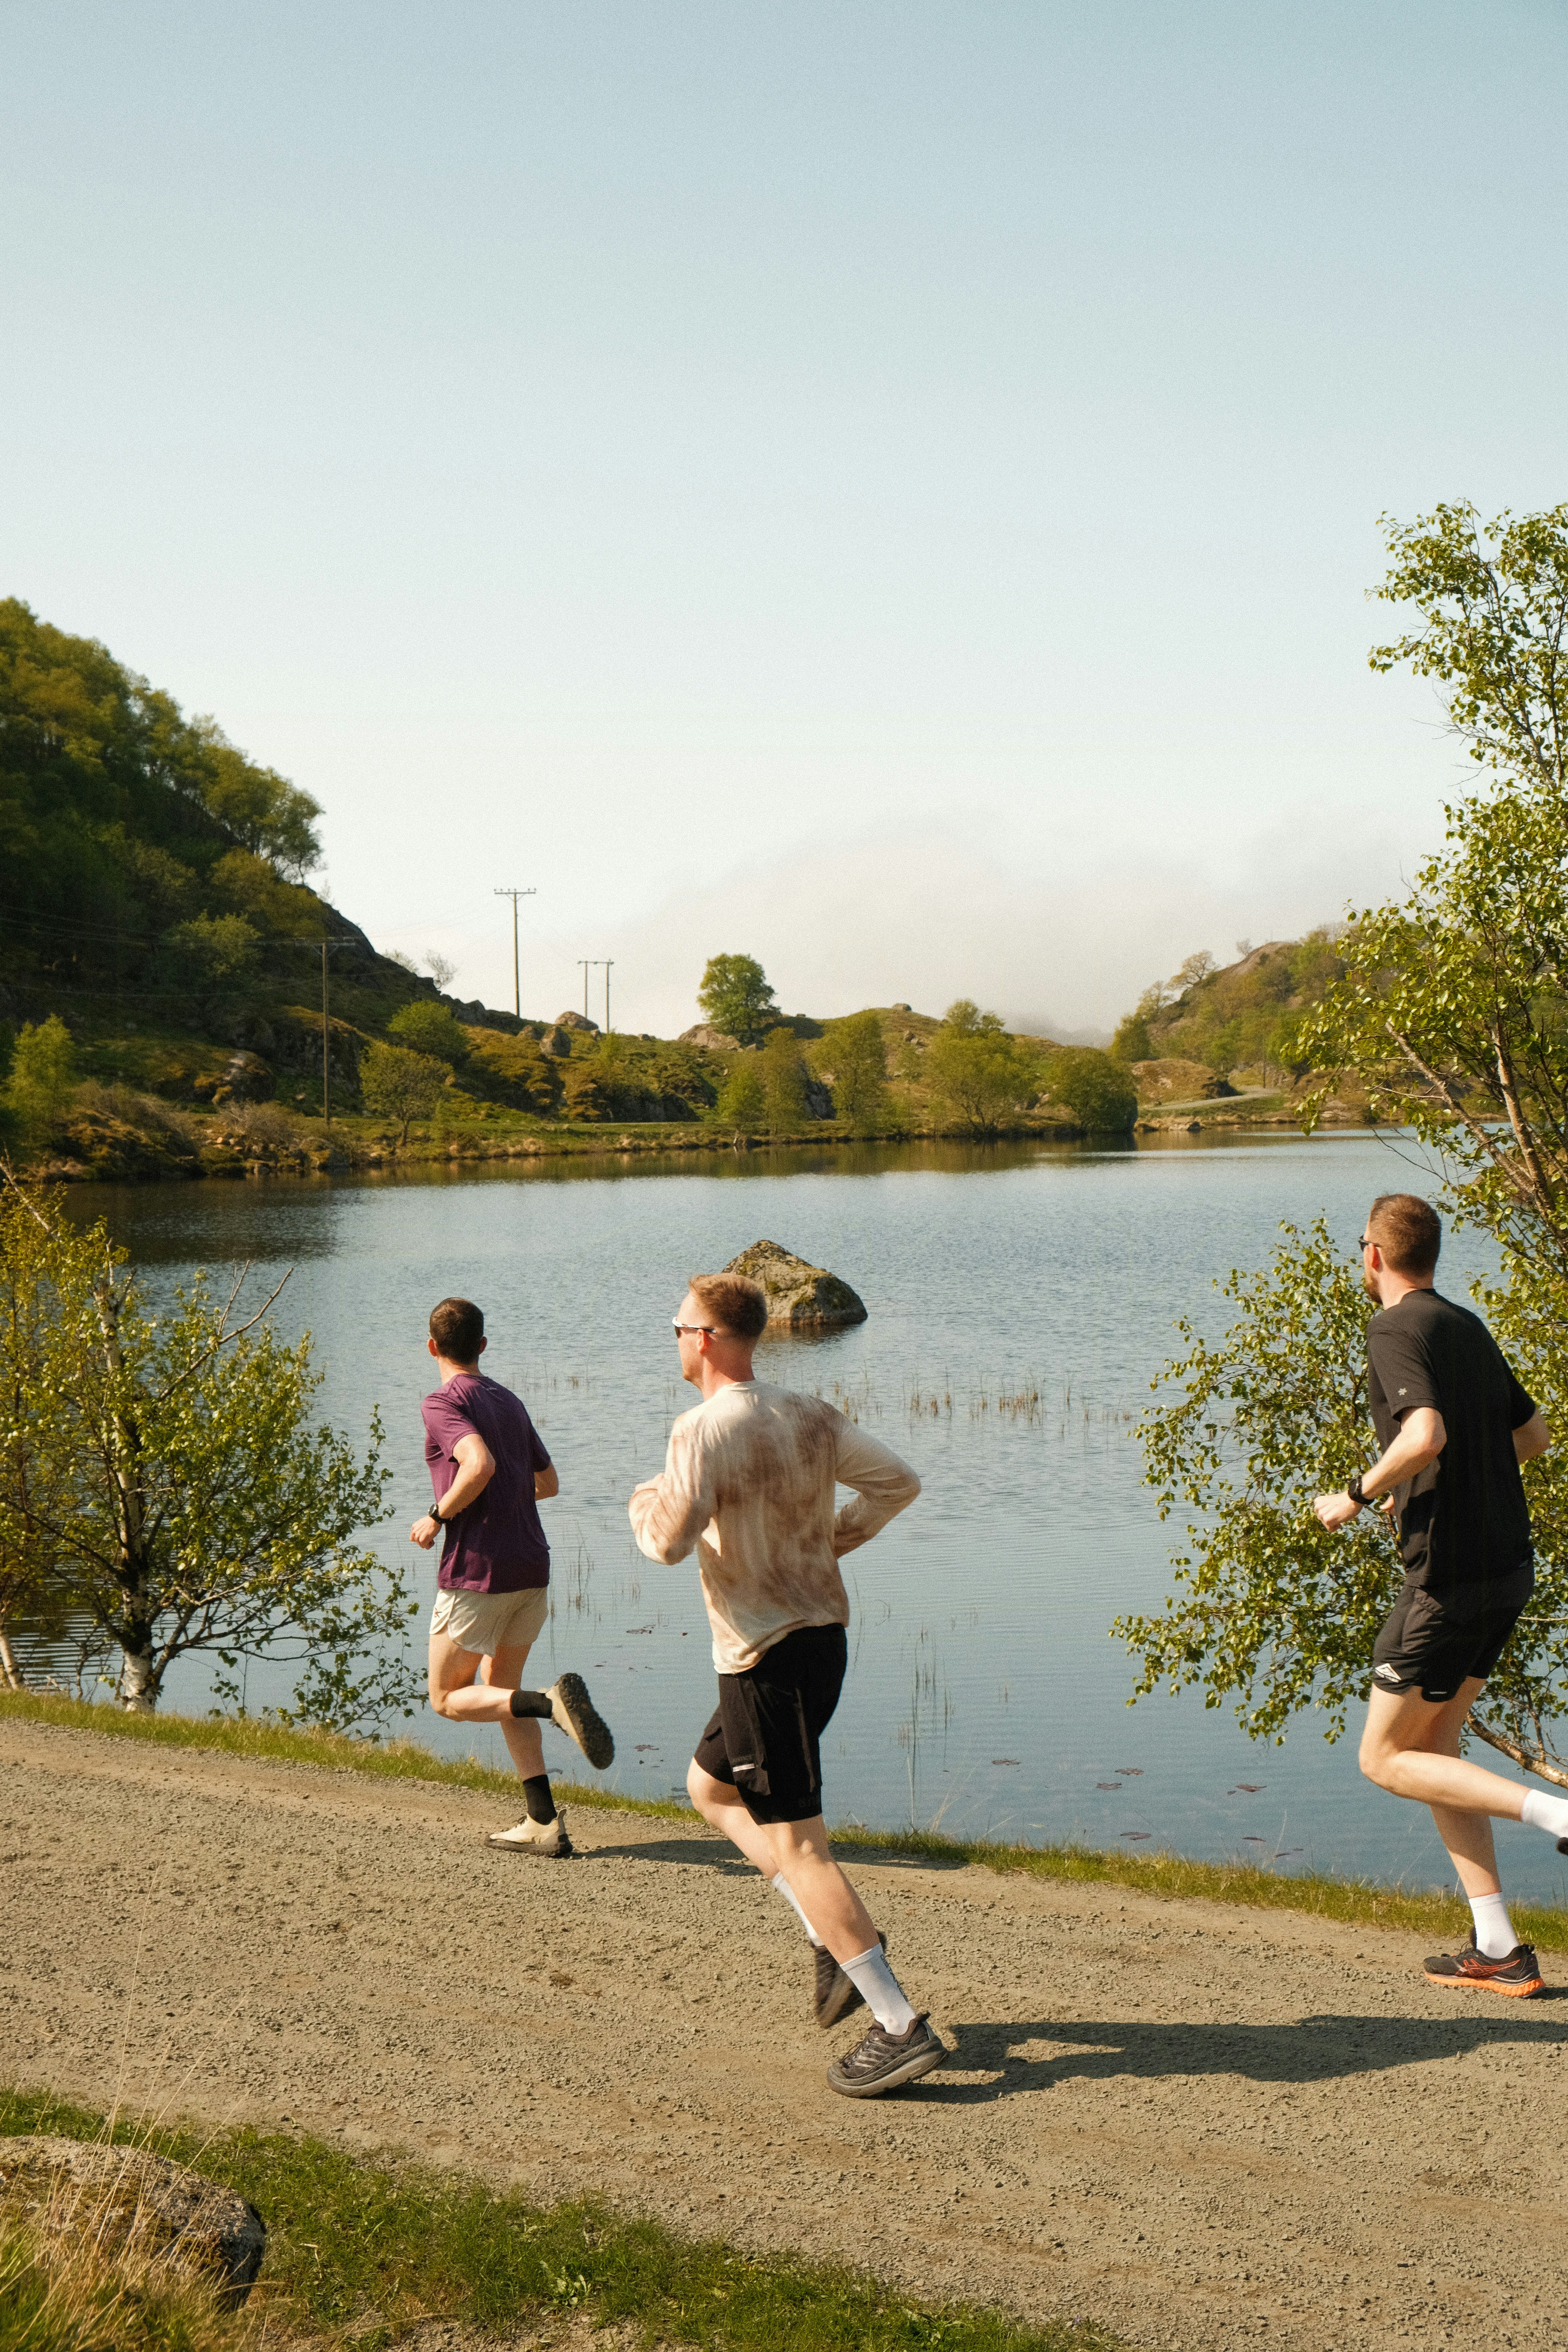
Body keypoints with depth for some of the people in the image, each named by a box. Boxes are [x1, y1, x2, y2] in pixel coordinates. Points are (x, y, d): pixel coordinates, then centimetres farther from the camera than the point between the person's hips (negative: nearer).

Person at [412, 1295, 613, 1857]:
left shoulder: (443, 1403, -8)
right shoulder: (510, 1403, 15)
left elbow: (480, 1464, -26)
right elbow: (549, 1483, 22)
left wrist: (437, 1518, -12)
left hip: (477, 1573, -7)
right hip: (533, 1568, 7)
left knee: (448, 1698, 8)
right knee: (498, 1687, 18)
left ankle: (553, 1702, -19)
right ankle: (543, 1823, 8)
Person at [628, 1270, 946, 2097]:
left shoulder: (703, 1431, -16)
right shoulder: (811, 1418, 7)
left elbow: (671, 1541, -22)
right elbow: (899, 1481, 11)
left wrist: (646, 1502, -1)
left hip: (765, 1657, -9)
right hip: (823, 1634, 9)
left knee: (794, 1843, -7)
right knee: (710, 1786, 26)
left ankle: (902, 2027, -11)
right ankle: (836, 1937, 17)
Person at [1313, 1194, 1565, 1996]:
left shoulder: (1397, 1329, -13)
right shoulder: (1467, 1326, 13)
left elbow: (1426, 1436, -28)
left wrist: (1357, 1498, -13)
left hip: (1449, 1576, -8)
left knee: (1385, 1760, 4)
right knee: (1430, 1748, 15)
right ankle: (1497, 1948, 12)